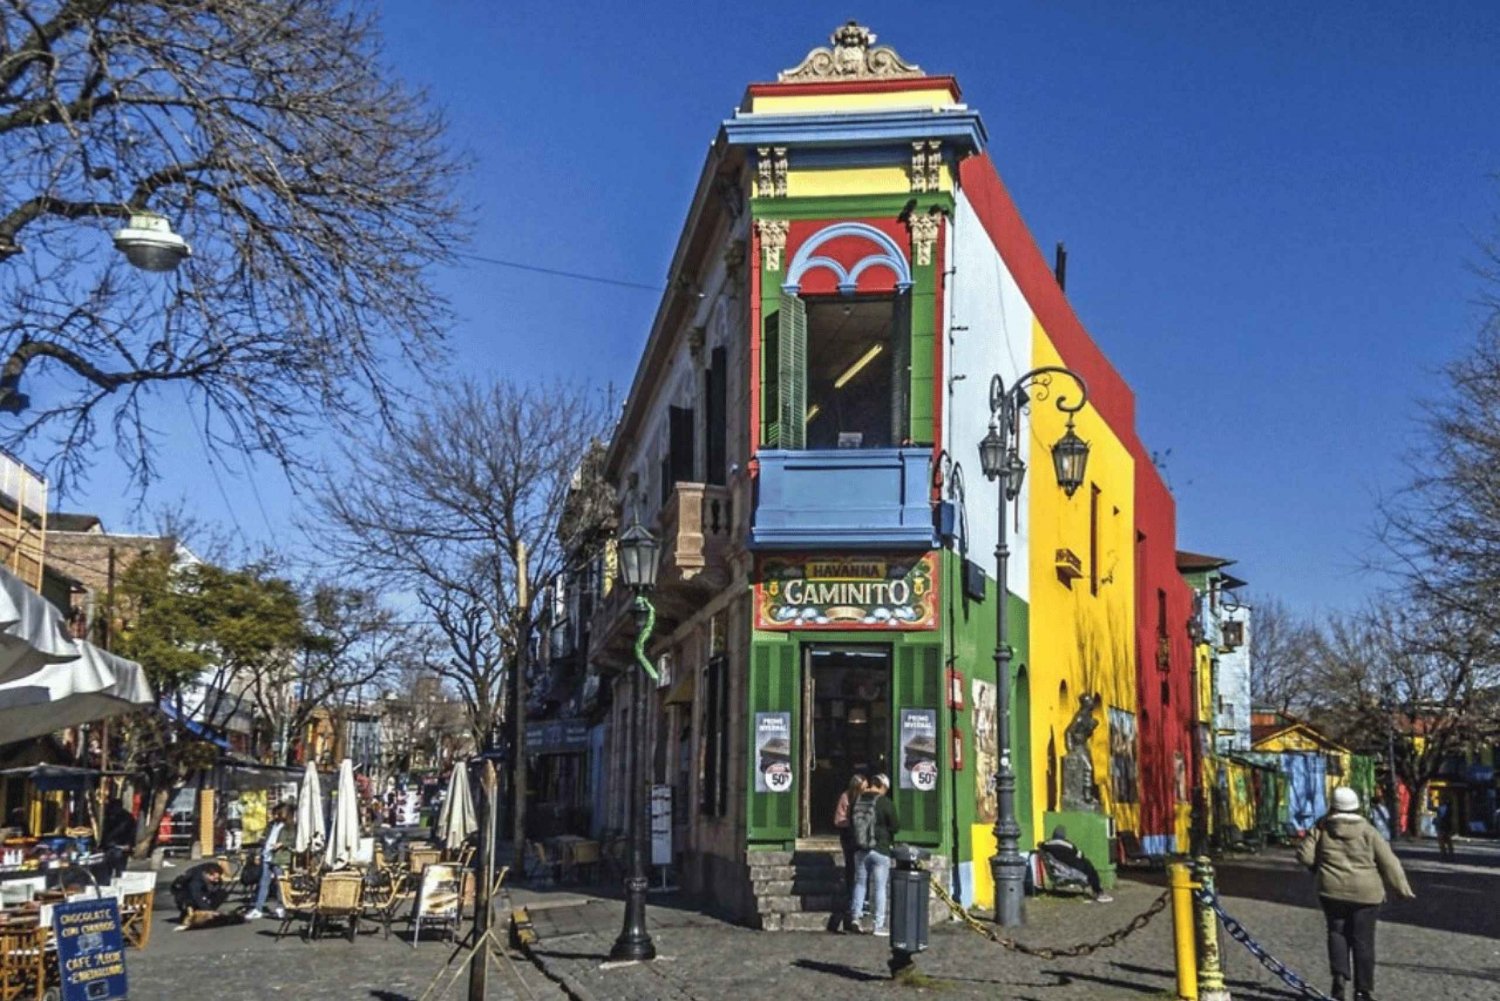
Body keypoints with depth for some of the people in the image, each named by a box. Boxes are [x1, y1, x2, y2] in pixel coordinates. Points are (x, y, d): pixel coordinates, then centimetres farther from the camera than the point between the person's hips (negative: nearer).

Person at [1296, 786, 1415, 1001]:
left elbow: (1304, 854, -1)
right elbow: (1388, 862, -2)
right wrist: (1402, 888, 7)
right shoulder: (1367, 831, -3)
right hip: (1365, 893, -1)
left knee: (1337, 933, 14)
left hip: (1332, 890, 1)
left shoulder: (1322, 828, -1)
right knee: (1363, 940, 6)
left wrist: (1319, 868, 19)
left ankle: (1339, 975, -7)